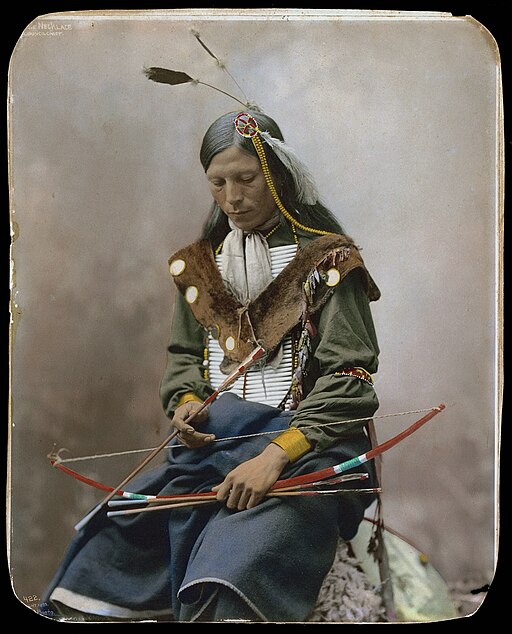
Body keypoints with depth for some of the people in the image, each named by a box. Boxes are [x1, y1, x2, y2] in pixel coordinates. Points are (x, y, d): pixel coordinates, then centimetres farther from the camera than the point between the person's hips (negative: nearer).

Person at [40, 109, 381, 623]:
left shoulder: (325, 261, -1)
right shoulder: (200, 264, 15)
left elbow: (348, 377, -7)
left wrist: (277, 453, -19)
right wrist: (186, 402, 0)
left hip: (303, 447, -4)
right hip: (209, 443, 5)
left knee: (234, 581, -30)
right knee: (105, 550, -15)